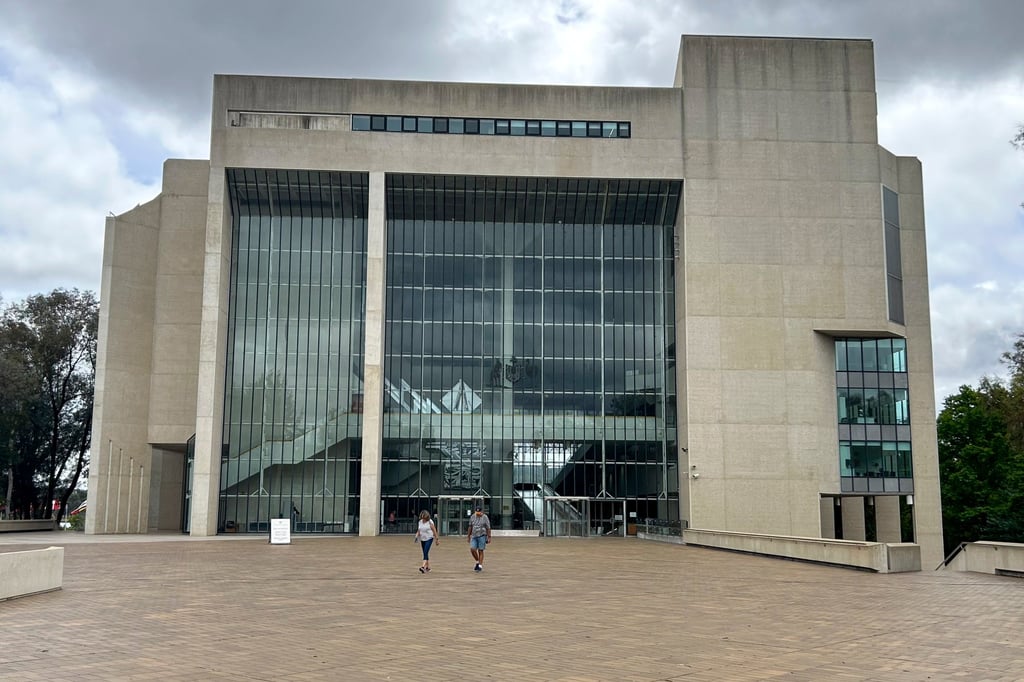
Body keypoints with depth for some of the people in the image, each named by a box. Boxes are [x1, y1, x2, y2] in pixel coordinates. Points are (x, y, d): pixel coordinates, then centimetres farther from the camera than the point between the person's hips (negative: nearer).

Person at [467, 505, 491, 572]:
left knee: (480, 551, -2)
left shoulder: (485, 517, -6)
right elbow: (470, 527, 13)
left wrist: (489, 537, -9)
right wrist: (468, 536, 13)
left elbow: (488, 528, -6)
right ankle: (478, 562, 15)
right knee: (472, 549, -8)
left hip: (482, 536, -4)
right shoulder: (472, 517, 5)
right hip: (474, 536, 4)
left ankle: (480, 566, 6)